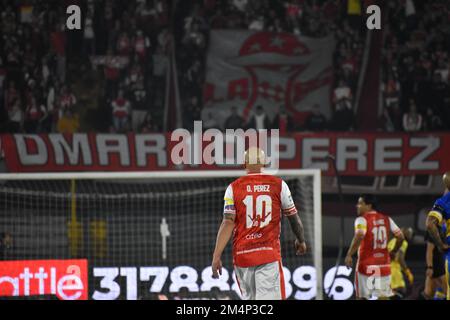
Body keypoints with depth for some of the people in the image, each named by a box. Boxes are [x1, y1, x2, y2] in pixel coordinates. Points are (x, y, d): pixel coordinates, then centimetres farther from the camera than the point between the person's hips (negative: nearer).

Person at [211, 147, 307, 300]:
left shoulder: (234, 188, 2)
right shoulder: (278, 185, 3)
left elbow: (228, 223, -7)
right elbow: (294, 218, 13)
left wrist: (216, 256, -7)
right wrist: (301, 240, 32)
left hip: (242, 254, 2)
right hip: (269, 253, -2)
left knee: (249, 298, 15)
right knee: (269, 298, -9)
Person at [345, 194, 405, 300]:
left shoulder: (362, 219, -8)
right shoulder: (386, 219, 9)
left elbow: (359, 236, -26)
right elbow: (400, 237, 8)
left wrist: (349, 255, -21)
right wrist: (393, 251, 22)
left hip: (367, 264, -4)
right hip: (384, 264, 5)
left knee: (361, 296, 9)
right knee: (383, 297, 1)